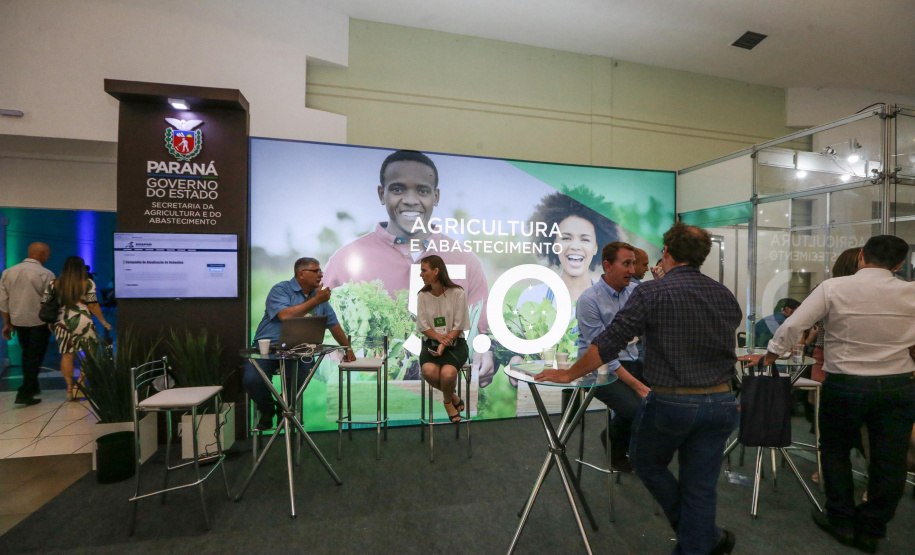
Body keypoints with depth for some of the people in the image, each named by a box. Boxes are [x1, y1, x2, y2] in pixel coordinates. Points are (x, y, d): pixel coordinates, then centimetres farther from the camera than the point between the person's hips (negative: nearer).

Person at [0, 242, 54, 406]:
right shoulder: (45, 274, -13)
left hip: (17, 320, 6)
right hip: (39, 321, -6)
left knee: (26, 355, 21)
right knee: (35, 357, 3)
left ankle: (32, 387, 33)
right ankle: (24, 394, 2)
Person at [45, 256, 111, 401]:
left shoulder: (54, 284, 6)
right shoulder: (88, 283, -5)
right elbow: (93, 305, -7)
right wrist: (103, 322, 1)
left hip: (62, 323, 4)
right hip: (83, 322, -4)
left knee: (66, 356, 11)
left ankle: (69, 388, 13)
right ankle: (78, 385, 6)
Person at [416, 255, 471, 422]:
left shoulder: (457, 293, -7)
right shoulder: (423, 296, 2)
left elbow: (459, 326, -7)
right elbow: (423, 327, 2)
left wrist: (444, 344, -20)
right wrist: (439, 337, -17)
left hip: (454, 343, -2)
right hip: (431, 342, 3)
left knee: (447, 373, -31)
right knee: (429, 371, -29)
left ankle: (447, 401, 6)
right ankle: (453, 397, 4)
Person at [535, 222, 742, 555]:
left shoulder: (651, 293, -15)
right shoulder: (726, 296, 4)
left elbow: (608, 345, -16)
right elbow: (728, 348, 16)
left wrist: (568, 374, -6)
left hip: (671, 402, -5)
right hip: (720, 403, 5)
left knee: (646, 463, 21)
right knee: (700, 488, 15)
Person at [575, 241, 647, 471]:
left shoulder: (635, 290, 4)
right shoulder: (589, 300, -16)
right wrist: (638, 386, -21)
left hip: (631, 362, 7)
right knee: (637, 408, -27)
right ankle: (614, 443, 9)